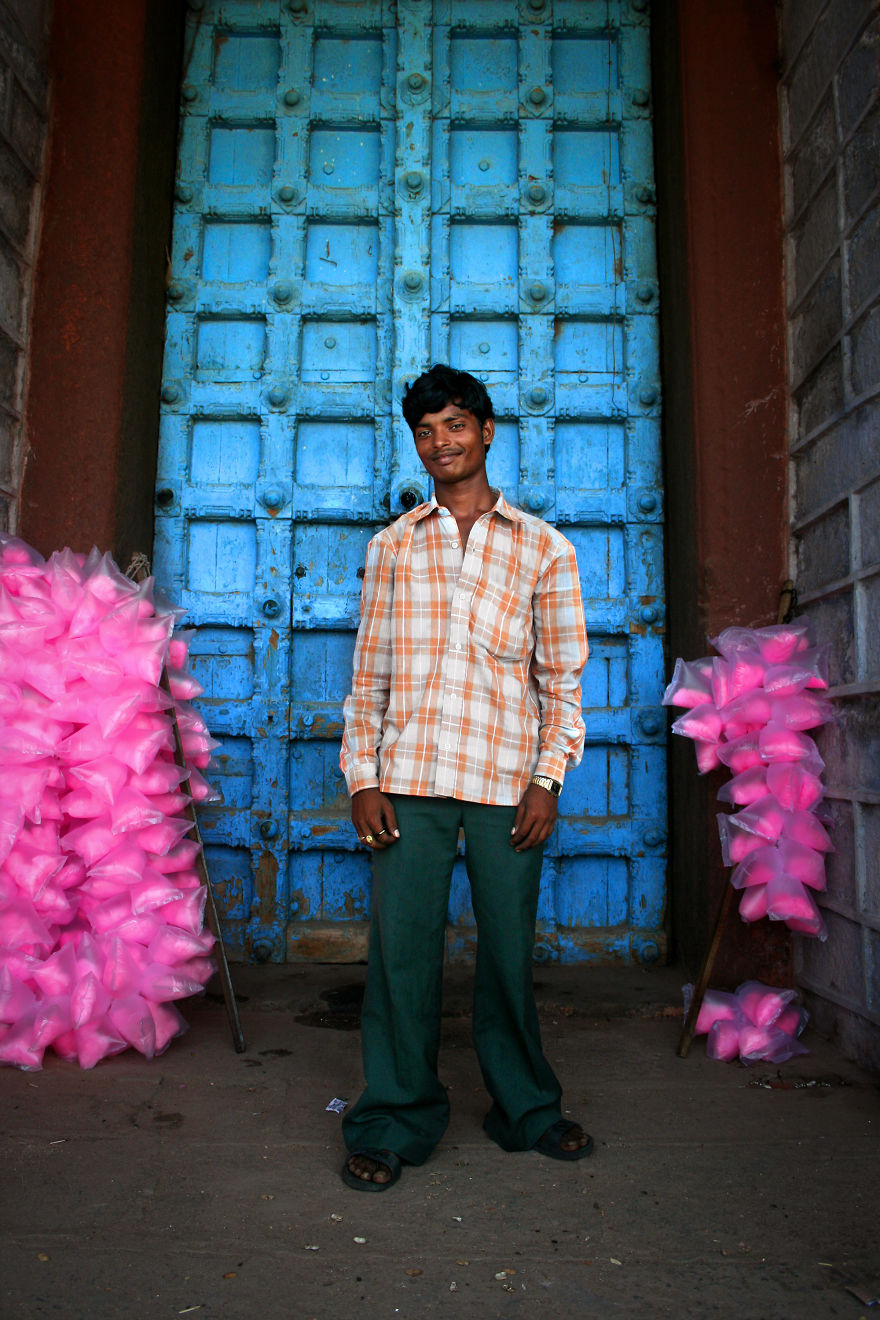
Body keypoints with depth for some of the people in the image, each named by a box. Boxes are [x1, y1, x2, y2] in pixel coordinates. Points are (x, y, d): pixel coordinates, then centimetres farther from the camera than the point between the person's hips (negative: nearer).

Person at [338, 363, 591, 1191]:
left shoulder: (544, 548, 8)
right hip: (409, 780, 1)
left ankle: (525, 1109, 29)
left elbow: (563, 676, 6)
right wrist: (361, 776, 2)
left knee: (508, 950, 8)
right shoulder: (391, 546, 12)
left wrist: (548, 779, -3)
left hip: (506, 783, -1)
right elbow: (369, 671, 10)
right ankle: (395, 1123, 19)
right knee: (400, 948, 2)